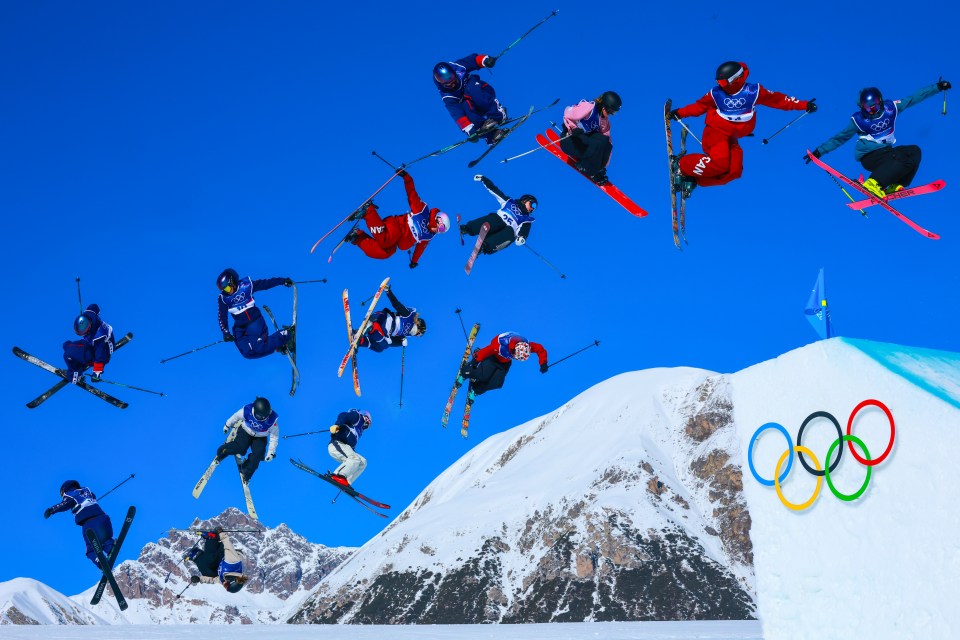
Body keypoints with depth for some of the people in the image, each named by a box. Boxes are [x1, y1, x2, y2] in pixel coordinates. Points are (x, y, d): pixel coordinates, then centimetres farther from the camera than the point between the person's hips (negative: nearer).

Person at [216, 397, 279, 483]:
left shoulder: (272, 420, -28)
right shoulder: (246, 411, -28)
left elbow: (274, 436, -15)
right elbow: (236, 417, -5)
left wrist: (271, 452, -15)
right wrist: (228, 425, 12)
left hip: (260, 438, 1)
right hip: (245, 431, -1)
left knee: (258, 454, -23)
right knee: (241, 447, -27)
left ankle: (246, 474, -4)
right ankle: (222, 451, 1)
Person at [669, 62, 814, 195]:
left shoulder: (753, 91, -5)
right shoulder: (716, 93, -5)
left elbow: (778, 99, 2)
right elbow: (700, 106, 12)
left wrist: (804, 105, 3)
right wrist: (680, 113, 11)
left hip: (732, 138, 4)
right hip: (716, 131, -4)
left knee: (733, 171, -16)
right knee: (719, 163, -29)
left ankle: (693, 180, -7)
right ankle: (681, 165, -12)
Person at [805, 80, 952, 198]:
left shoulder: (890, 108, -2)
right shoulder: (858, 120, -10)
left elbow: (914, 98, 5)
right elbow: (839, 138, -1)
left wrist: (937, 87, 7)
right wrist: (820, 151, -4)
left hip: (887, 152, 6)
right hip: (870, 157, -6)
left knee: (915, 151, -16)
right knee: (903, 158, -29)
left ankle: (895, 185, -18)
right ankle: (873, 183, -35)